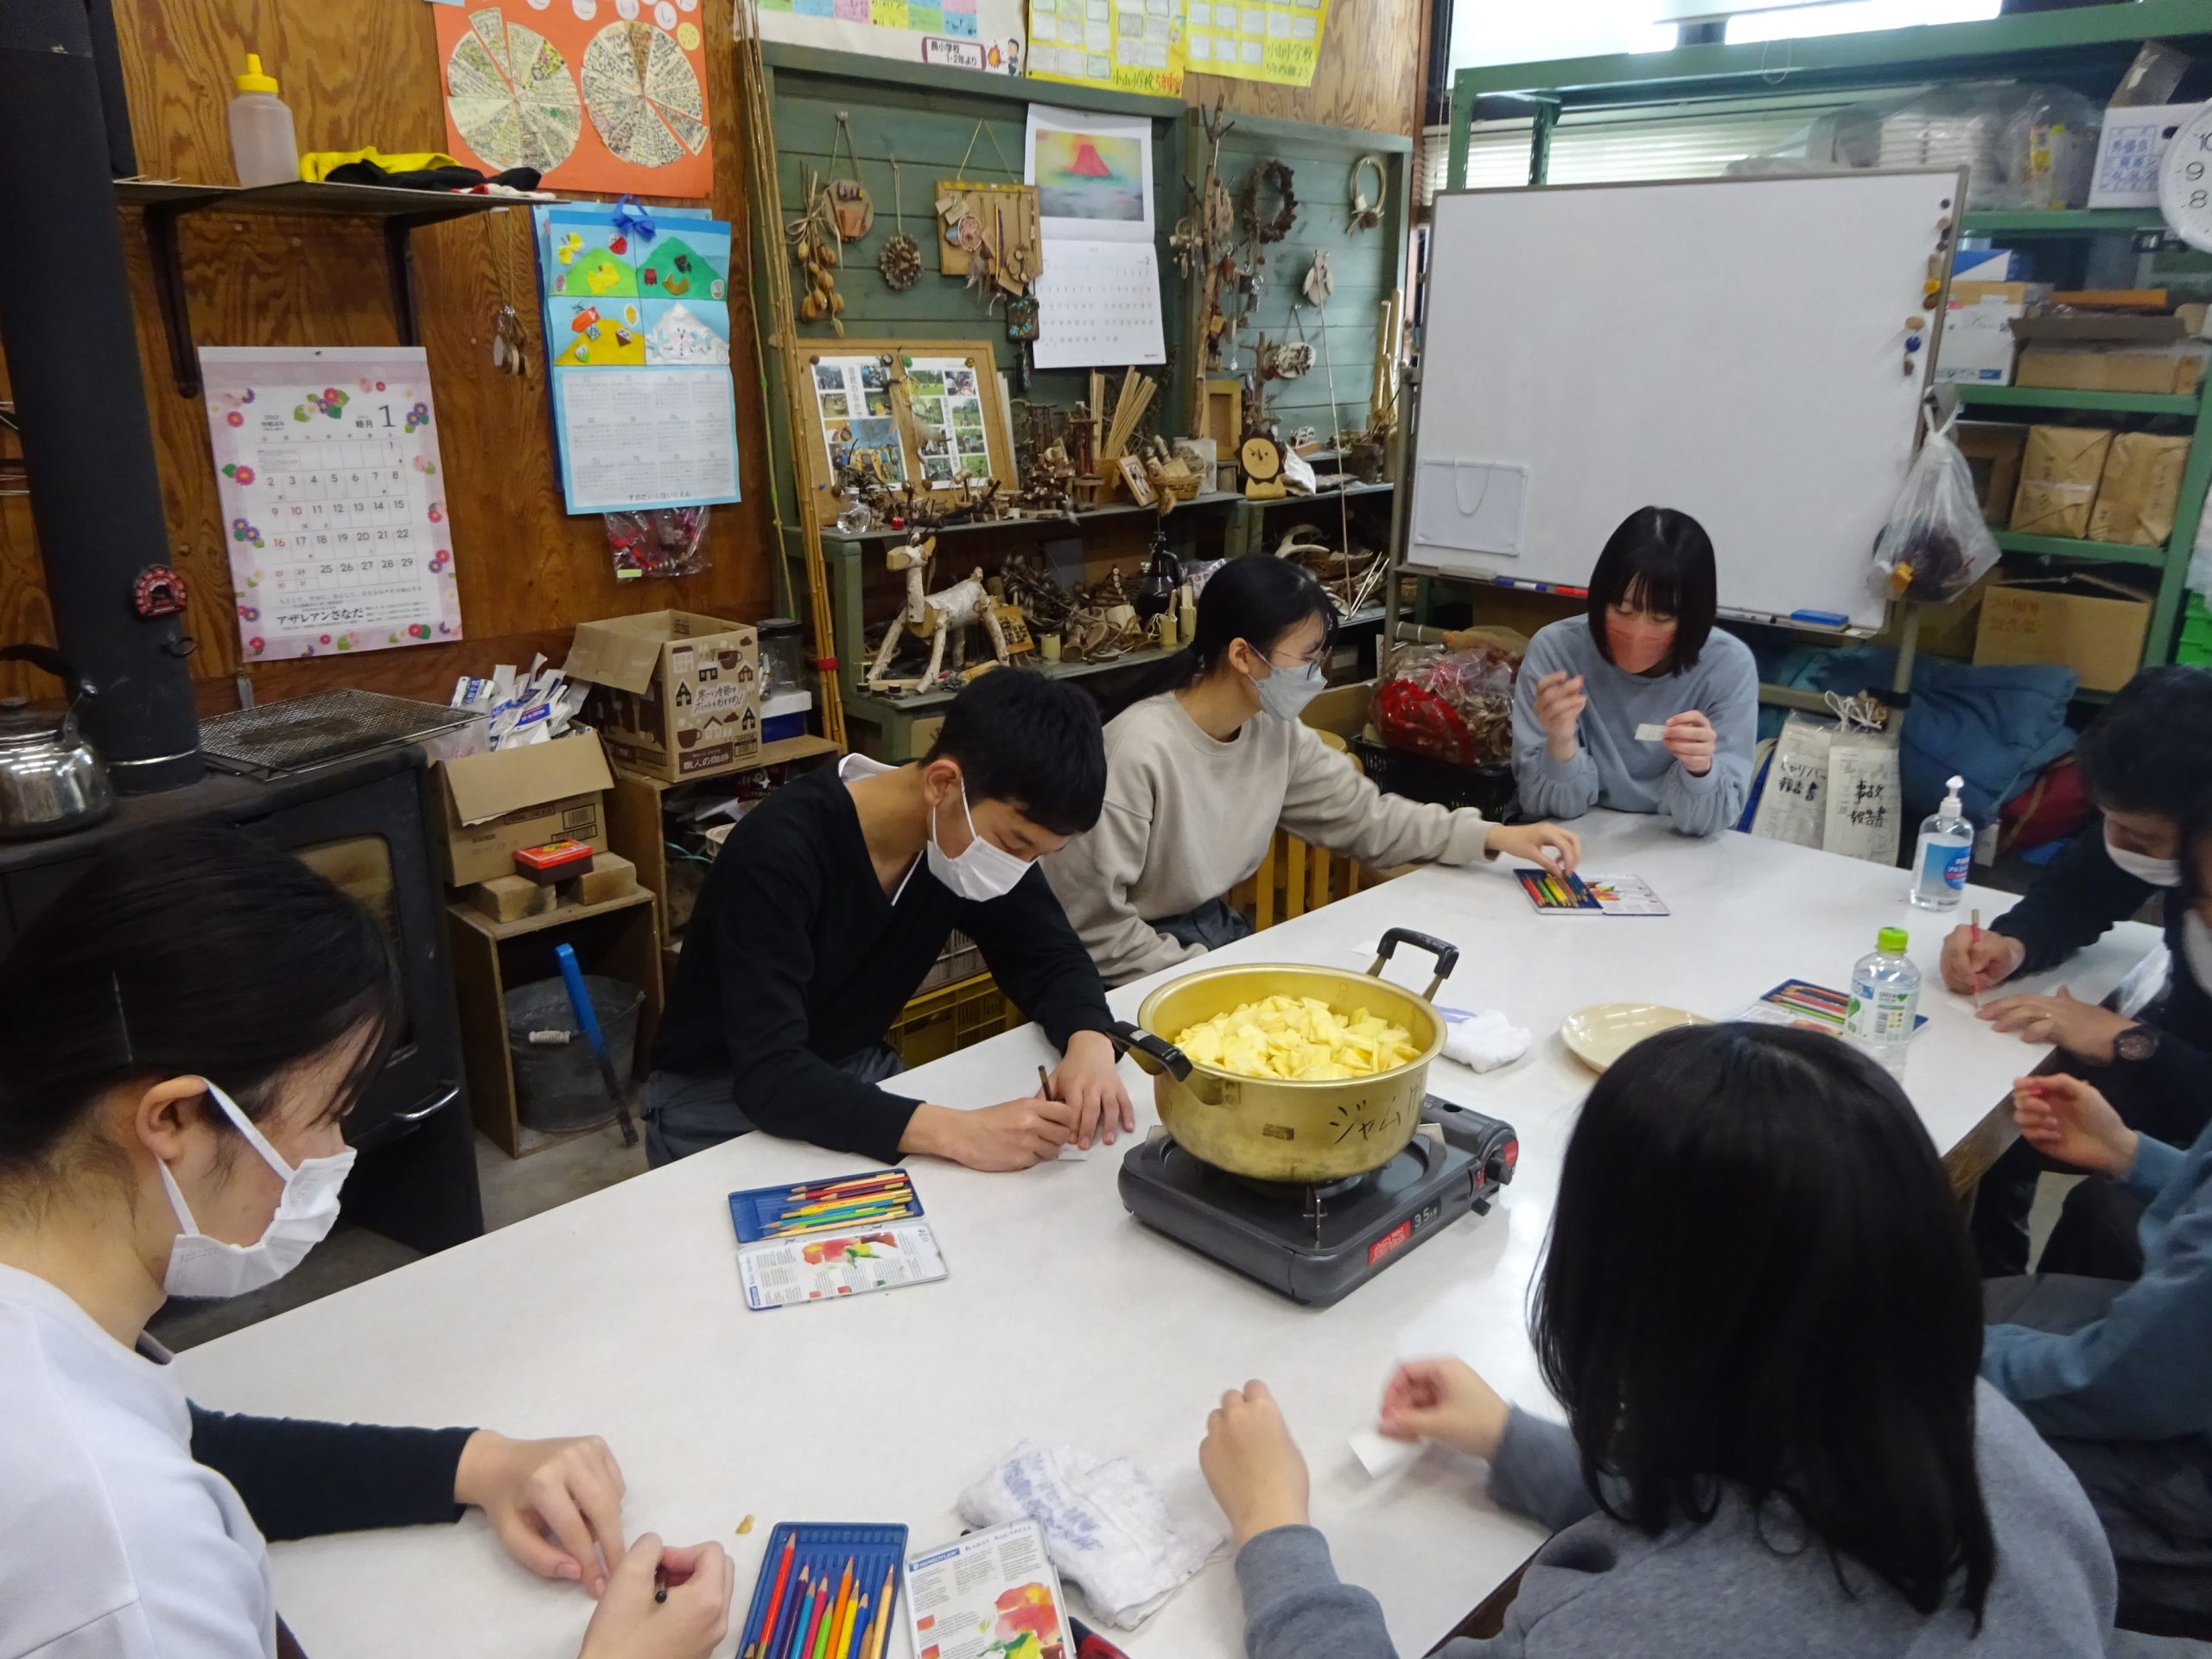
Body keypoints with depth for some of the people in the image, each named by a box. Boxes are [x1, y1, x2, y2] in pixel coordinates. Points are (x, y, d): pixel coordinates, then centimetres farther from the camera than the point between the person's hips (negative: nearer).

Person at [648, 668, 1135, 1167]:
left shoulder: (988, 827, -12)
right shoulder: (778, 852, -31)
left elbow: (1053, 959, -3)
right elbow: (768, 1073, -37)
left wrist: (1090, 1043, -26)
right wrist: (959, 1133, -48)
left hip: (855, 1073, 5)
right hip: (717, 1100, -5)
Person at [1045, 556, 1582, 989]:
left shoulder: (1276, 731, -2)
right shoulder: (1139, 751, -26)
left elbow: (1361, 815, 8)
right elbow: (1089, 920, -22)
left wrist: (1491, 836, 1)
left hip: (1217, 932, 8)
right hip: (1146, 974, -7)